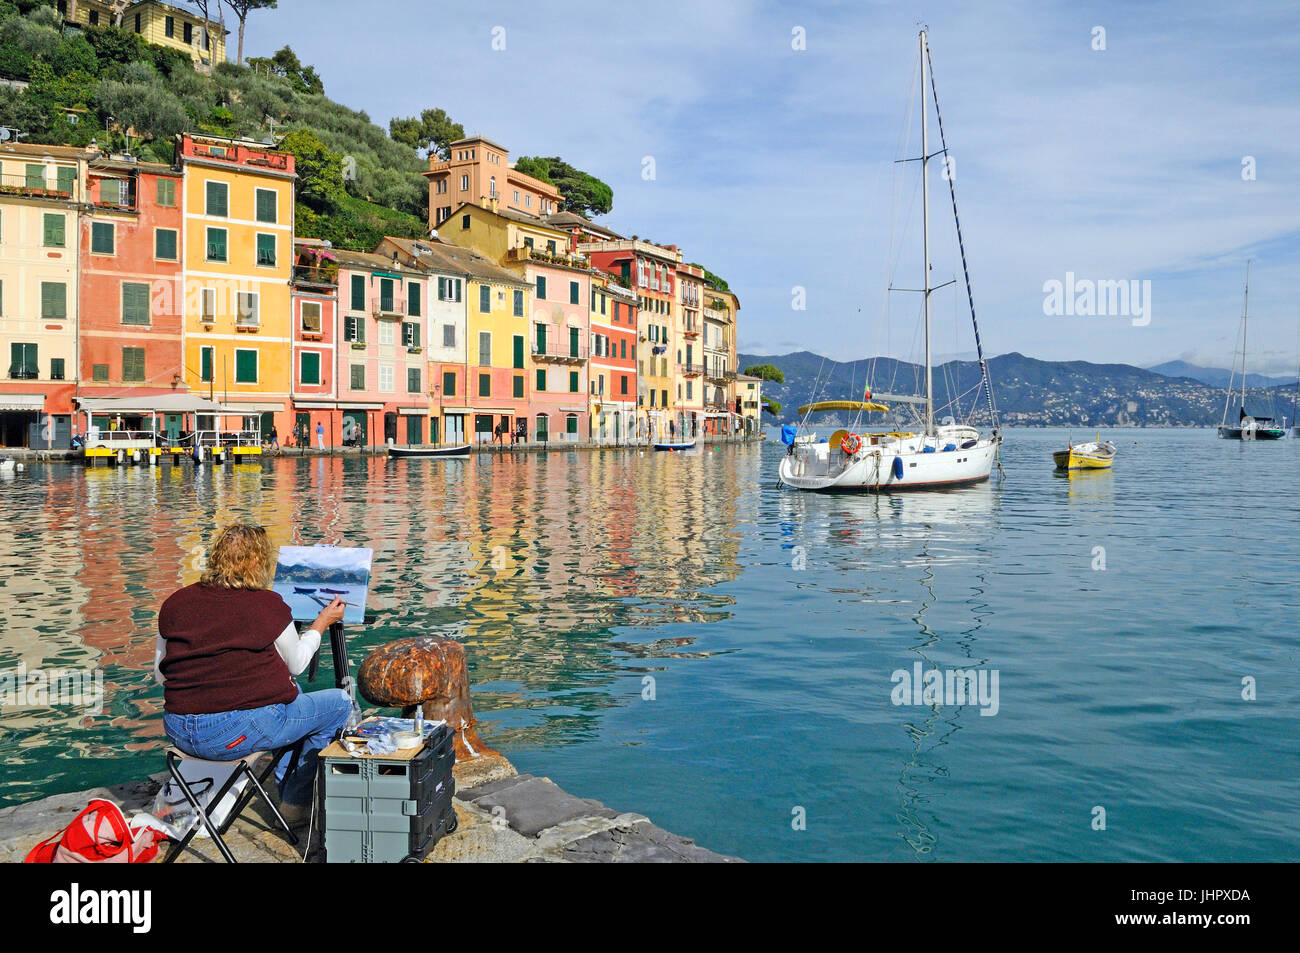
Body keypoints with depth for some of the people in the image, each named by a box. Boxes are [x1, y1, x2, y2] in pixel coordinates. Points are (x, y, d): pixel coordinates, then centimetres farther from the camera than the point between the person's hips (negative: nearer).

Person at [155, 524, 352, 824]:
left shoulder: (175, 603, 4)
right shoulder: (268, 605, -10)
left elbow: (160, 674, 12)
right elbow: (295, 664, 6)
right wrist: (323, 621, 20)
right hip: (237, 732, -7)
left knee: (291, 693, 31)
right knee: (340, 701, 13)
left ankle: (286, 785, 42)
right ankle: (295, 801, 22)